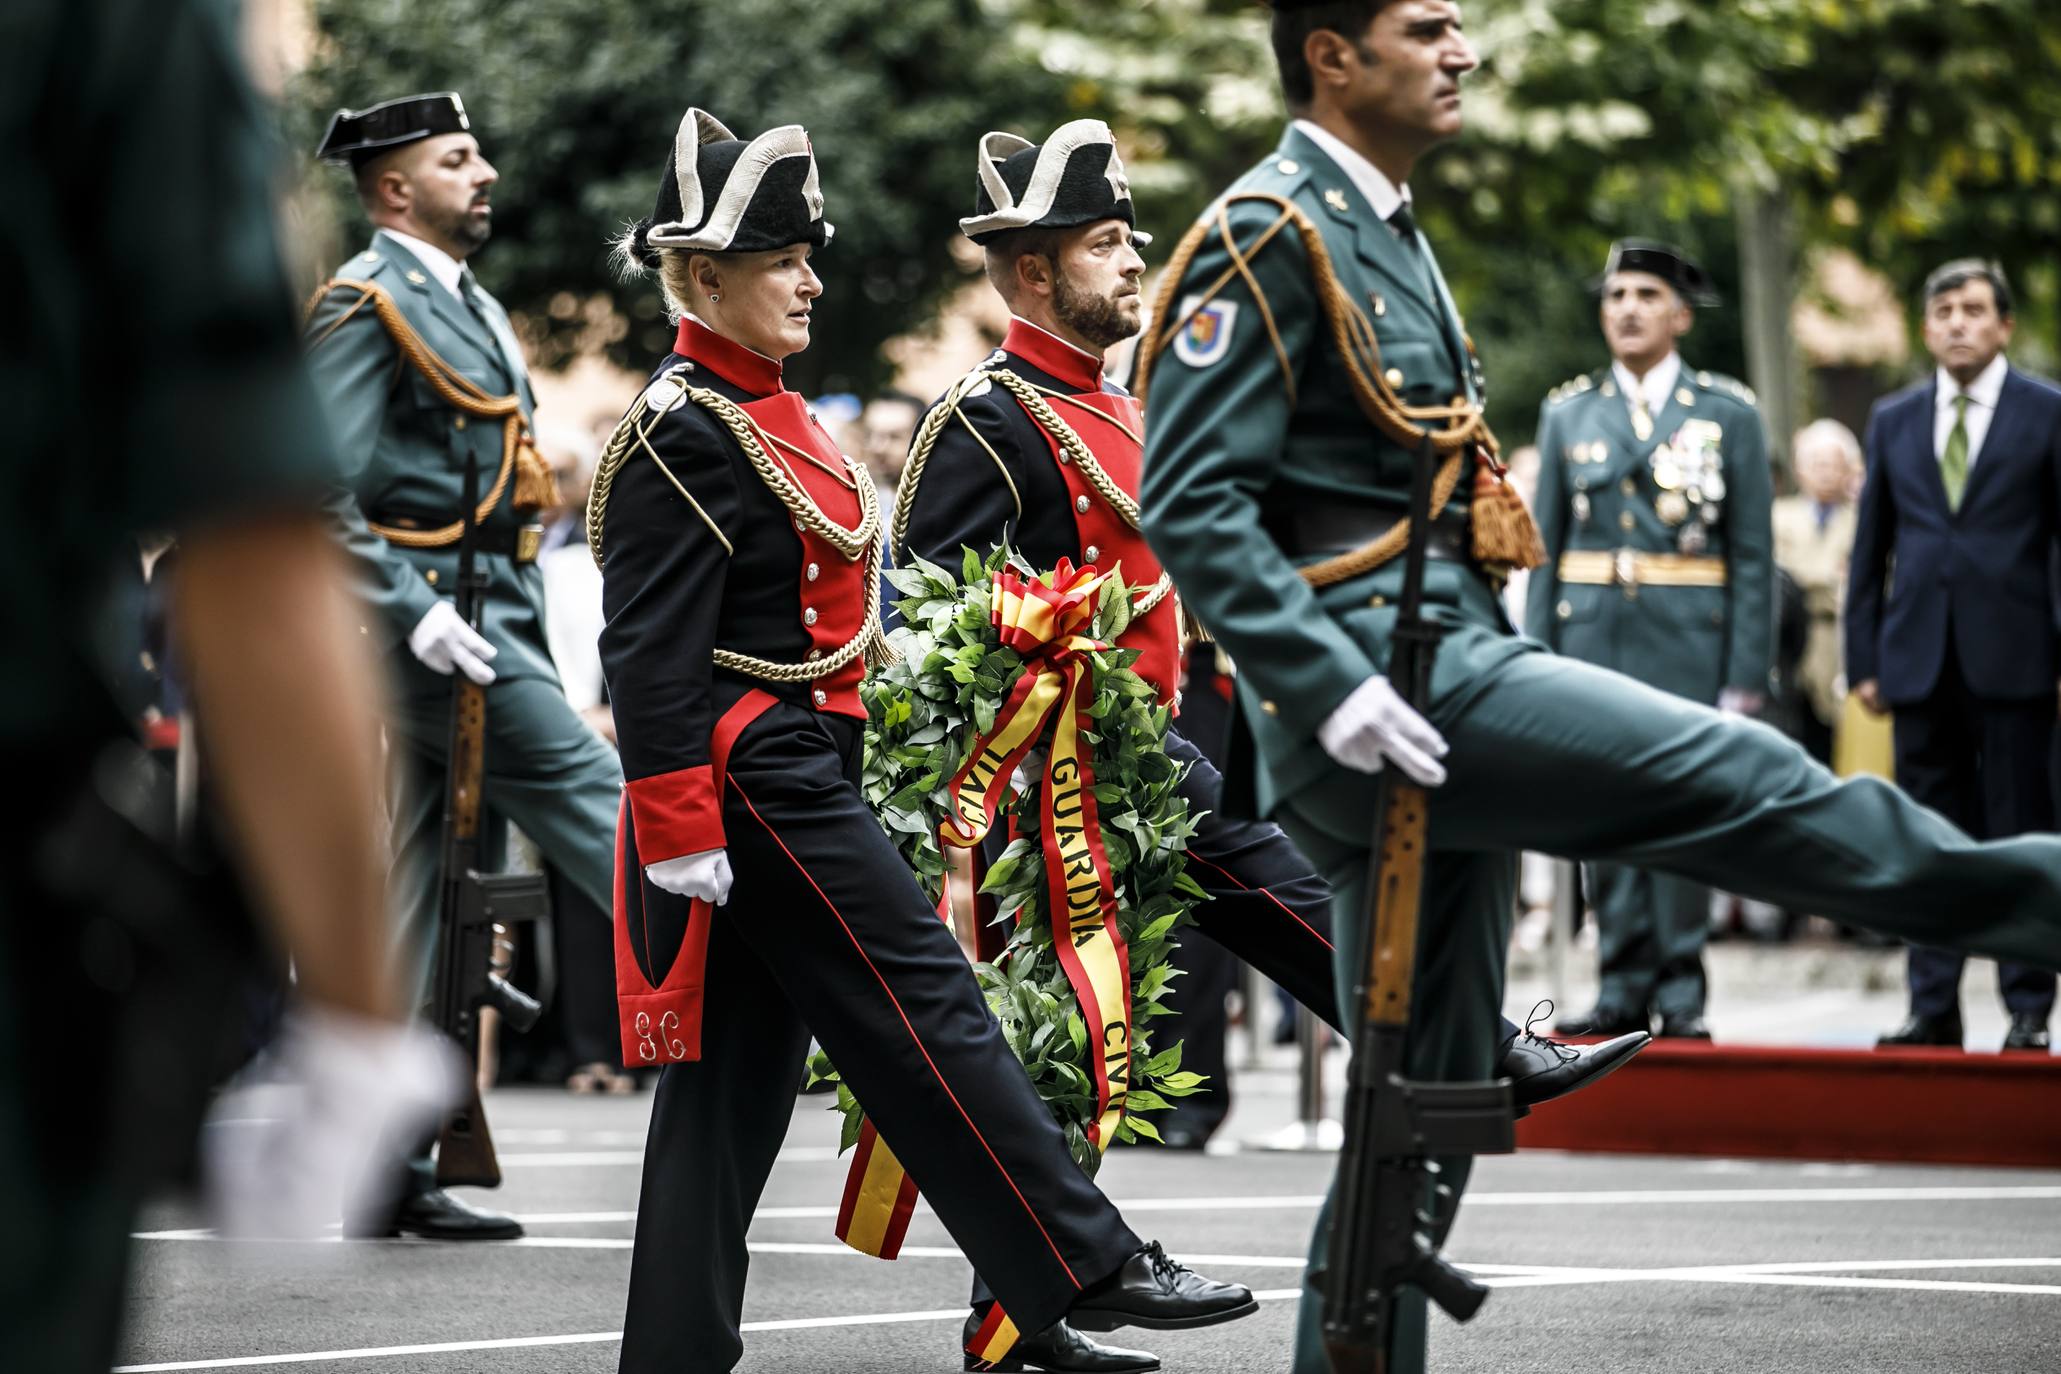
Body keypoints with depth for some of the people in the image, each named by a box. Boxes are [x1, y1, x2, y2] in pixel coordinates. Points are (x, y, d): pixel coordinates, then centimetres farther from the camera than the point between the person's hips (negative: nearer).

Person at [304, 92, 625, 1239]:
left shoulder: (470, 307, 21)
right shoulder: (367, 303, -8)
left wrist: (529, 638, 19)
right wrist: (413, 613, -23)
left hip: (491, 618, 9)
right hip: (432, 616, -9)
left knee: (432, 905, 7)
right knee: (593, 798, -12)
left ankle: (394, 1175, 7)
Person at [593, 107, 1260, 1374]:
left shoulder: (766, 414, 17)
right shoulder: (681, 436, -14)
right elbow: (651, 654, -18)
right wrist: (680, 837, -21)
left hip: (795, 774, 10)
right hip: (761, 785, -10)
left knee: (740, 1071, 9)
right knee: (927, 1009, -7)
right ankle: (1091, 1269, -4)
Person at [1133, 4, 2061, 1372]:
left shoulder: (1389, 236, 22)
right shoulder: (1270, 234, -9)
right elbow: (1191, 503, -17)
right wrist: (1332, 690, -24)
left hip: (1445, 677, 10)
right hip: (1384, 698, -10)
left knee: (1425, 1100, 10)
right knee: (1728, 771, -13)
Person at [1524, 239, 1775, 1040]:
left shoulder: (1729, 415, 4)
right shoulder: (1568, 413, 10)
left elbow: (1753, 557, 2)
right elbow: (1545, 548, 11)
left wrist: (1747, 674, -5)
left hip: (1690, 641, -2)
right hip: (1594, 636, 2)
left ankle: (1681, 994, 2)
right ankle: (1623, 988, 7)